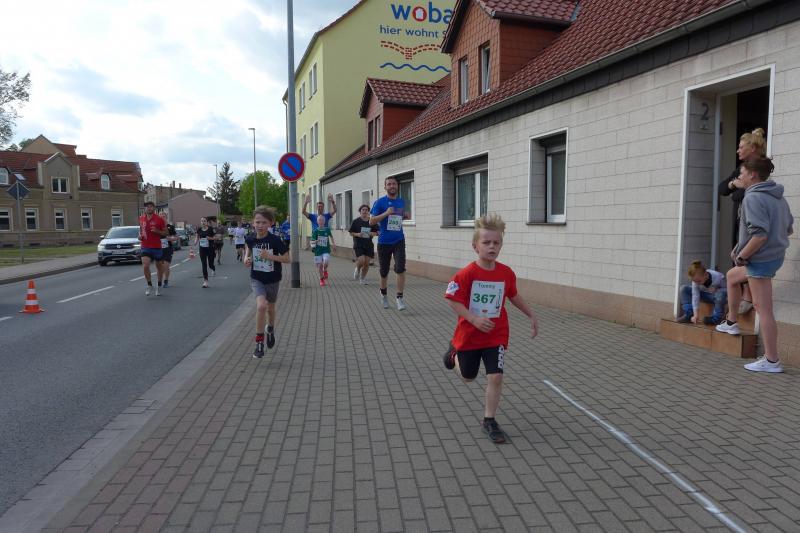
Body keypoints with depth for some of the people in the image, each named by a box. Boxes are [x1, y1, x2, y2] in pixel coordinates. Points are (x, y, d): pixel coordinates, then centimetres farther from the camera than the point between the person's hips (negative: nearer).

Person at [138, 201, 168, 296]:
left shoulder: (159, 219, -6)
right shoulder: (141, 219, 5)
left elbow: (165, 232, -1)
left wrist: (157, 231, -19)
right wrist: (140, 235, 2)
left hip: (157, 247, -2)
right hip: (145, 247, 2)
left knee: (158, 267, 11)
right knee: (145, 266, -15)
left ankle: (159, 287, 27)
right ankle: (149, 285, 4)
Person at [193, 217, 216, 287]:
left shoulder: (211, 229, -6)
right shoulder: (199, 230, 2)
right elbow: (197, 238, 12)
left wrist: (210, 238, -20)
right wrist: (196, 242, -9)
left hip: (210, 248, -2)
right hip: (202, 249, 2)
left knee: (210, 264, 5)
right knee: (204, 265, -2)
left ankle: (214, 269, 44)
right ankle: (205, 281, 1)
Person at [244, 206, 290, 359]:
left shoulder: (275, 241, -18)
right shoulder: (251, 239, -9)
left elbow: (288, 258, -15)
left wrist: (271, 256, -27)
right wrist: (246, 259, -5)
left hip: (273, 279, 0)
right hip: (256, 279, 0)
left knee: (270, 308, 20)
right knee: (261, 306, -23)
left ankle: (271, 329, 54)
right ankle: (259, 342, -10)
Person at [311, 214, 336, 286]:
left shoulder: (327, 229, 0)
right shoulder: (315, 231, -6)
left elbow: (331, 236, 20)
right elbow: (311, 242, -6)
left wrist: (333, 244, 19)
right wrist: (315, 241, -27)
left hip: (326, 250, 0)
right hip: (318, 251, 0)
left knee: (326, 262, -24)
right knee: (319, 265, 2)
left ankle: (325, 270, 10)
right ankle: (321, 279, 24)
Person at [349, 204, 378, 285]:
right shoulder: (356, 221, -2)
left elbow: (376, 232, 12)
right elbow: (351, 232, 2)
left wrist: (373, 233, -10)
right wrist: (357, 234, -16)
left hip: (369, 245, 3)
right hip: (358, 245, -3)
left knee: (367, 263, 1)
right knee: (361, 260, -17)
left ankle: (362, 278, 21)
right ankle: (357, 270, 18)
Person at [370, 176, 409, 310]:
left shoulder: (401, 202, 6)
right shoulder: (379, 202, -6)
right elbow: (371, 221, -10)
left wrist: (406, 216, 0)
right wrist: (386, 213, -22)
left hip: (399, 241, 2)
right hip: (384, 242, -2)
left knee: (400, 269, -15)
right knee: (384, 272, 11)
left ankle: (400, 298, -6)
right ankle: (383, 294, 36)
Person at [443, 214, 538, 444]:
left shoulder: (506, 273, -6)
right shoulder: (466, 274, -20)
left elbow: (513, 295, 12)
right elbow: (453, 300, -16)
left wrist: (532, 315, 15)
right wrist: (474, 319, -27)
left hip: (496, 335, 2)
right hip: (469, 334, -2)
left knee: (496, 376, -7)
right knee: (468, 376, 17)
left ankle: (489, 420, 11)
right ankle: (454, 353, 50)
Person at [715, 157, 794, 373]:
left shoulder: (753, 198, -19)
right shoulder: (778, 197, 11)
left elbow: (760, 234, -29)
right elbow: (788, 228, 18)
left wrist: (742, 256, -16)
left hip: (760, 259, -10)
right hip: (776, 256, 10)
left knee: (763, 309, -4)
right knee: (732, 276, 30)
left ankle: (772, 361, 2)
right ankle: (731, 322, 38)